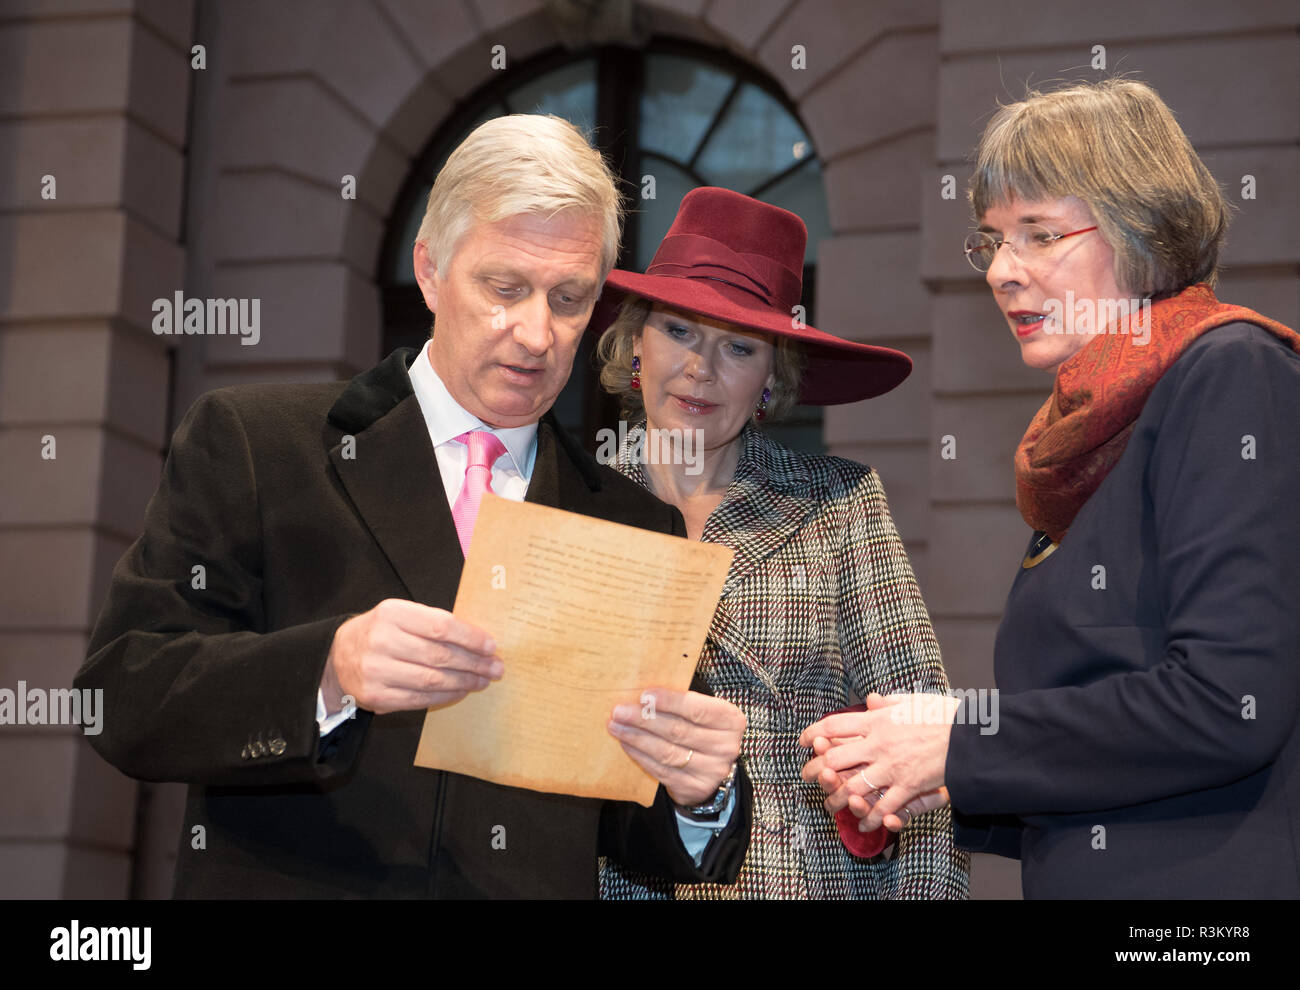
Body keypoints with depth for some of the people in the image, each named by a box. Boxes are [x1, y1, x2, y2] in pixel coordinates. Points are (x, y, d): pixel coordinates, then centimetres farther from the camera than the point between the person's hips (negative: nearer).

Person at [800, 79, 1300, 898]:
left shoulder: (1231, 377, -8)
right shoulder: (1088, 436, 14)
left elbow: (1231, 701, -19)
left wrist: (960, 747, -12)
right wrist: (940, 789, 2)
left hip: (1216, 882, -7)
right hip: (1086, 882, 7)